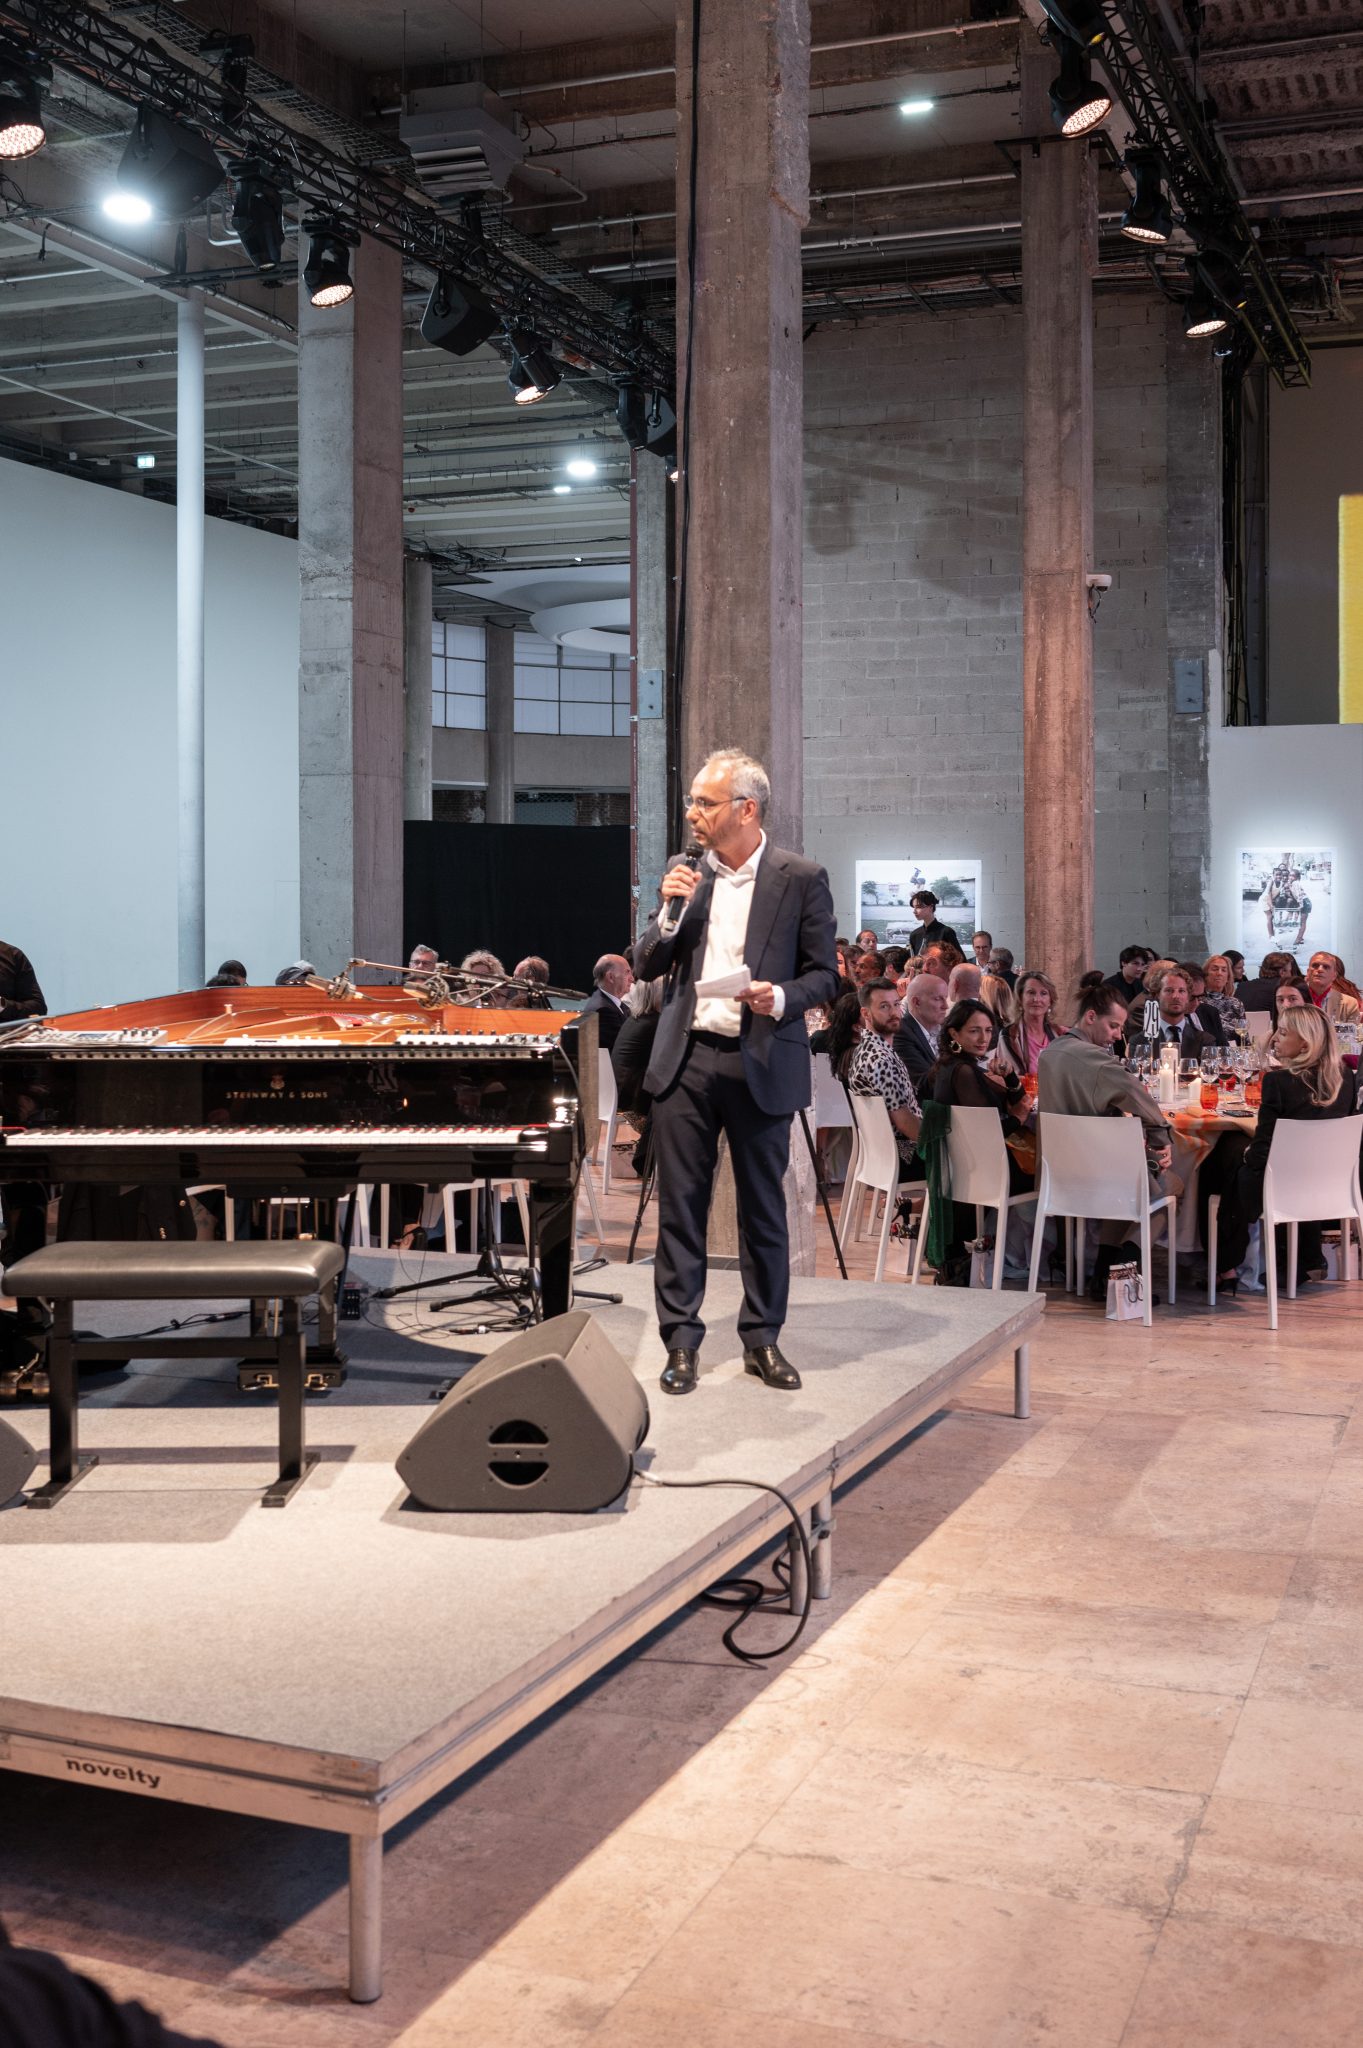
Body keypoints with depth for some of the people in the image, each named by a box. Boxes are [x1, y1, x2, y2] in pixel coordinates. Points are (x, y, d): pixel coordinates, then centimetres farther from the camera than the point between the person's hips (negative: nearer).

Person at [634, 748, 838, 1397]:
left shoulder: (801, 879, -2)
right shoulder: (689, 875, 9)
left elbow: (824, 976, -1)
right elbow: (646, 966, 11)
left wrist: (781, 997, -20)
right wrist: (670, 912, -7)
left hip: (761, 1065, -3)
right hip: (686, 1058, 3)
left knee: (763, 1208, 6)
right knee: (679, 1204, 3)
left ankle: (762, 1339, 19)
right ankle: (682, 1342, 11)